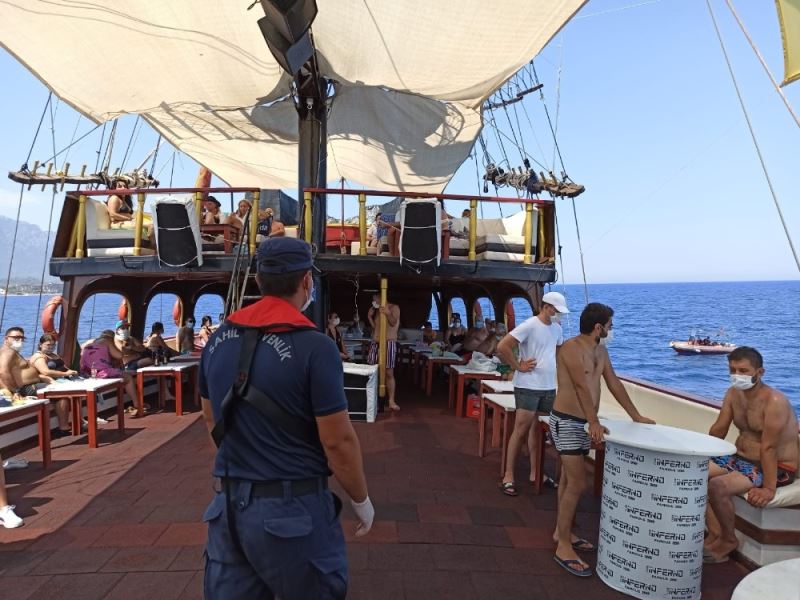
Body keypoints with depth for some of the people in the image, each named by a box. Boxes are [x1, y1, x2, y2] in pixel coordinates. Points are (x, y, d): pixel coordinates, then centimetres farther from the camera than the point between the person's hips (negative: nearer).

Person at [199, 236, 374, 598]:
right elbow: (338, 442, -16)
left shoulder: (219, 340, 2)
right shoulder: (313, 346, -19)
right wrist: (361, 500, 0)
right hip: (292, 508, -5)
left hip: (229, 505, 6)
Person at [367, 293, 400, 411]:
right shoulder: (377, 310, 20)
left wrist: (388, 314, -31)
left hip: (388, 343, -6)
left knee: (389, 373, -6)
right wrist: (370, 317, 7)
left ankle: (391, 401, -4)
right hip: (375, 343, 6)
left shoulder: (394, 308, 1)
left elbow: (393, 323, -14)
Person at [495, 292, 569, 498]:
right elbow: (502, 347, -22)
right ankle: (508, 476, 5)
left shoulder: (557, 329, 9)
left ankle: (535, 472, 26)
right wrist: (517, 366, -16)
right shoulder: (529, 326, -15)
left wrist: (550, 364, 14)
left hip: (549, 387, 7)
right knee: (521, 430, -4)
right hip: (528, 387, -7)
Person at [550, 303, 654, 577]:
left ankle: (562, 532, 30)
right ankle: (563, 547, -1)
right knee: (577, 483, -10)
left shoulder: (600, 350, 10)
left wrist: (636, 416, 18)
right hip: (566, 422, -9)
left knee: (569, 479, 17)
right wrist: (594, 423, -32)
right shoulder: (572, 347, -18)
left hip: (583, 423, 9)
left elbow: (614, 383, 16)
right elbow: (582, 386, -26)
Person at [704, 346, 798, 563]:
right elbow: (718, 430, 5)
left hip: (776, 468, -8)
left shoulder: (774, 401, -24)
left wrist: (769, 489, -26)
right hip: (741, 458, 8)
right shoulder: (733, 393, 0)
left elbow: (768, 447, -27)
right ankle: (715, 534, 0)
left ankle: (728, 541, 1)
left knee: (717, 486, -27)